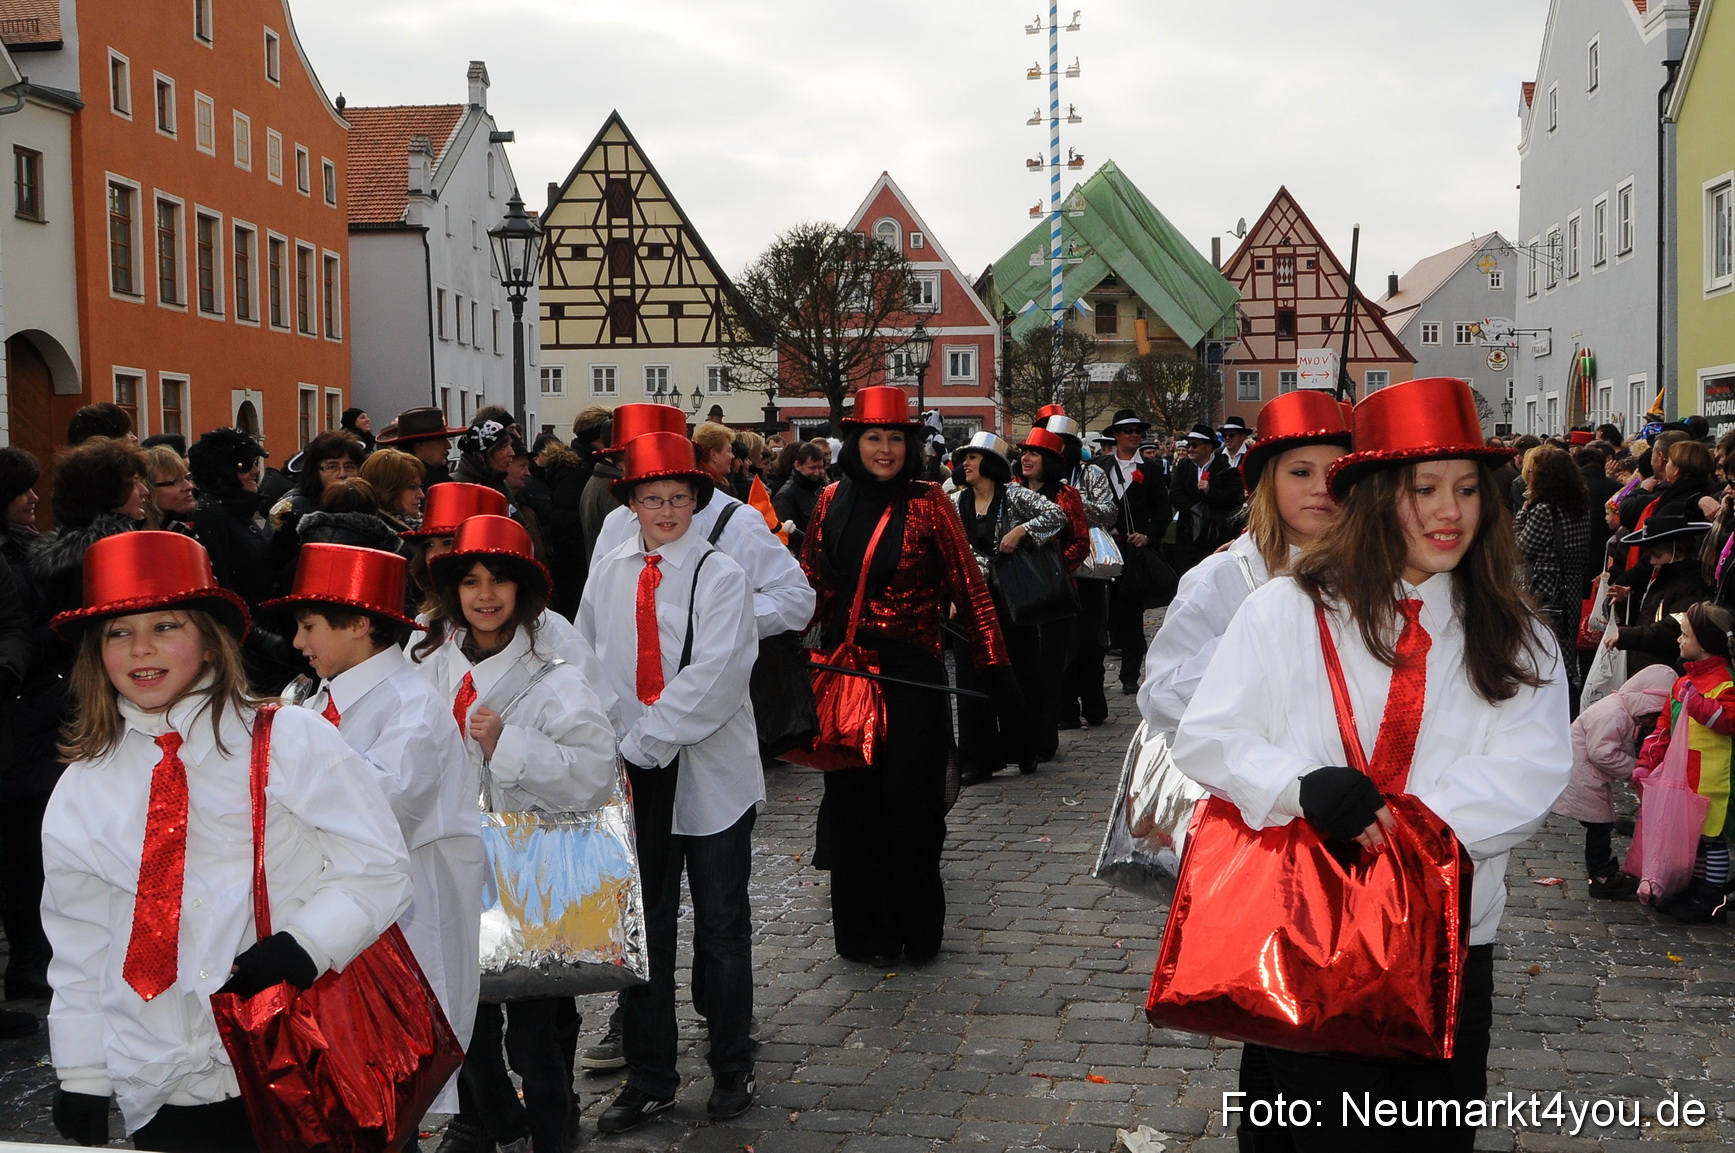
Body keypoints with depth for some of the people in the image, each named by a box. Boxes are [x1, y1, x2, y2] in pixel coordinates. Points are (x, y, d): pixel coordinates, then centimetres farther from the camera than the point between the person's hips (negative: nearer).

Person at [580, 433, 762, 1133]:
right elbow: (588, 660, 8)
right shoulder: (608, 573, 6)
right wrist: (614, 737, -5)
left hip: (712, 772, -3)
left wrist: (646, 738, -17)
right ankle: (648, 1078, 22)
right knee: (642, 925, 9)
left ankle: (731, 1069, 23)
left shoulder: (720, 576, -7)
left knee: (722, 925, 8)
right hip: (635, 773, 3)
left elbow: (713, 675, -16)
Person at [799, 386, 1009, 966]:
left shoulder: (928, 503, -4)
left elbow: (968, 587, -5)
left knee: (908, 798, 0)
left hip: (909, 672, -3)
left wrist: (994, 662, -10)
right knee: (850, 798, 7)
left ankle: (912, 930, 15)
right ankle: (860, 929, 20)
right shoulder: (833, 501, 6)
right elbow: (812, 585, 10)